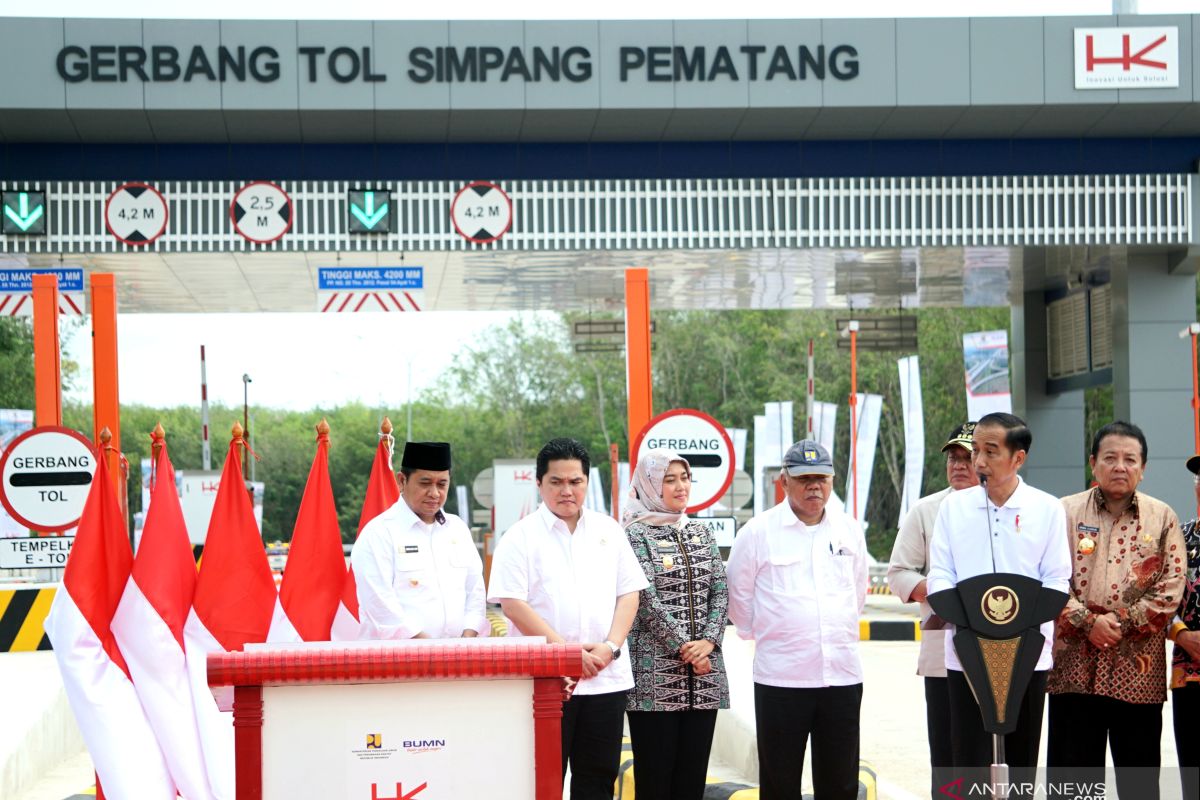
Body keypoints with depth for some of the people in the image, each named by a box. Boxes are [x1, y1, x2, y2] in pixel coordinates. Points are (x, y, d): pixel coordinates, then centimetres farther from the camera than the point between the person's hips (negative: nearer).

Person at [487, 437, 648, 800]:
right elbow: (512, 604, -9)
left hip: (606, 677, 4)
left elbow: (629, 593, 11)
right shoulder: (521, 537, -1)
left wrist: (611, 647, -6)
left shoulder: (608, 531, 13)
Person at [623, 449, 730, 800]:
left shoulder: (700, 532, 14)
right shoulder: (636, 534, -3)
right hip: (655, 674, -5)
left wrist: (708, 642, -8)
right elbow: (647, 600, -11)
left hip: (703, 677, 5)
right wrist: (685, 648, -12)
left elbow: (720, 591, 7)